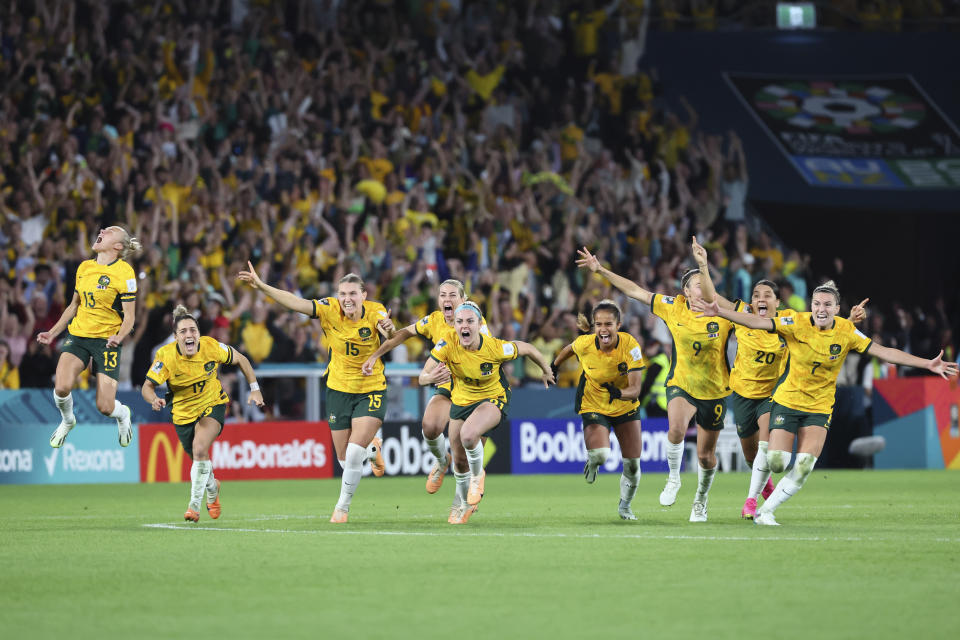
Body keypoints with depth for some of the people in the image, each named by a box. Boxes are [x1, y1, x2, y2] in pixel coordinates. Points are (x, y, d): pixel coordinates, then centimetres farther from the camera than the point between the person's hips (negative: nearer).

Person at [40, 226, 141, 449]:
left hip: (107, 340, -4)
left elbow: (129, 317, -8)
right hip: (78, 335, 4)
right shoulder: (84, 267, 9)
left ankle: (122, 414, 30)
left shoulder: (124, 272, -9)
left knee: (105, 407, -9)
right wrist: (53, 333, 15)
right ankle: (67, 421, 13)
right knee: (62, 387, -21)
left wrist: (119, 337, -26)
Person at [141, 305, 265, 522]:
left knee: (200, 448, -27)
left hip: (213, 405, -2)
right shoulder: (166, 355, -23)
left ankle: (194, 504, -16)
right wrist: (155, 400, -44)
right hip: (183, 412, 2)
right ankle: (212, 488, 51)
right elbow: (147, 386, -21)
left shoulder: (211, 347, -21)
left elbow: (240, 359, -3)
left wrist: (254, 389, -2)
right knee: (199, 457, 14)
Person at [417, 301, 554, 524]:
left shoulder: (495, 348, -28)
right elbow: (422, 377, -22)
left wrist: (546, 370, 7)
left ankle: (477, 474, 0)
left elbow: (526, 348, -10)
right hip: (461, 401, 4)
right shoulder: (447, 347, -23)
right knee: (459, 461, 12)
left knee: (468, 434, -33)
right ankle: (466, 504, 42)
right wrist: (432, 378, -47)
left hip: (493, 399, -4)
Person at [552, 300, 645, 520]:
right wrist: (553, 367, 18)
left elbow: (635, 388, -26)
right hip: (593, 406, -1)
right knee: (600, 454, -27)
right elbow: (569, 349, 5)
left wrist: (619, 393, -46)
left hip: (626, 407, 1)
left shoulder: (630, 345, -24)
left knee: (632, 465, 4)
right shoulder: (585, 344, -22)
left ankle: (625, 506, 34)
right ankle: (592, 462, 14)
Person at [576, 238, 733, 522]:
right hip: (681, 385, 0)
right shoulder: (673, 308, -5)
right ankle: (673, 478, -3)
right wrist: (600, 270, -1)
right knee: (676, 429, -31)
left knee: (706, 455, 8)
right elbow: (635, 291, -1)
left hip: (714, 392, 0)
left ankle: (700, 500, 36)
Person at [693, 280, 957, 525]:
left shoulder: (846, 332, -8)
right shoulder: (796, 323, -13)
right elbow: (757, 322, -19)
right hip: (788, 401, -1)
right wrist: (719, 313, -32)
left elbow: (884, 352, -7)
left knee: (804, 468, -12)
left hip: (819, 407, 1)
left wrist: (928, 364, -12)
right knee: (776, 463, -11)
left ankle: (765, 511, 3)